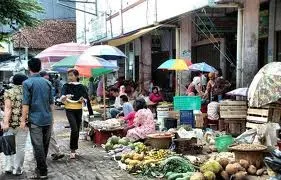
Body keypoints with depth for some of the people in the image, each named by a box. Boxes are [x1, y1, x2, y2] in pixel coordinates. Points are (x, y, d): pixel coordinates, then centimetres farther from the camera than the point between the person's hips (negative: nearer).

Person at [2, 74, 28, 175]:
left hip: (11, 123, 0)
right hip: (23, 123, 1)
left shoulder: (9, 93, -2)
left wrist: (6, 122, -14)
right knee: (20, 147, 7)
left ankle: (9, 167, 15)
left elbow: (8, 108, -11)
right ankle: (17, 169, 13)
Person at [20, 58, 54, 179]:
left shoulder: (27, 83, -8)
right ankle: (40, 168, 27)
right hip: (48, 119, 5)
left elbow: (26, 103, -11)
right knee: (45, 145, 14)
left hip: (35, 119, -5)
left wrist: (23, 120, -5)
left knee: (38, 147, 0)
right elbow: (51, 102, 11)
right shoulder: (47, 82, 7)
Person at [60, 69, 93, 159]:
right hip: (70, 110, -3)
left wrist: (82, 100, -18)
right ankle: (72, 150, -3)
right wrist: (65, 97, -37)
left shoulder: (81, 87, 3)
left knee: (77, 130, 8)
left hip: (78, 110, 3)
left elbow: (86, 99, 3)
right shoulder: (66, 86, -2)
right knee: (74, 129, -16)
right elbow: (62, 98, -15)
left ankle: (74, 150, 22)